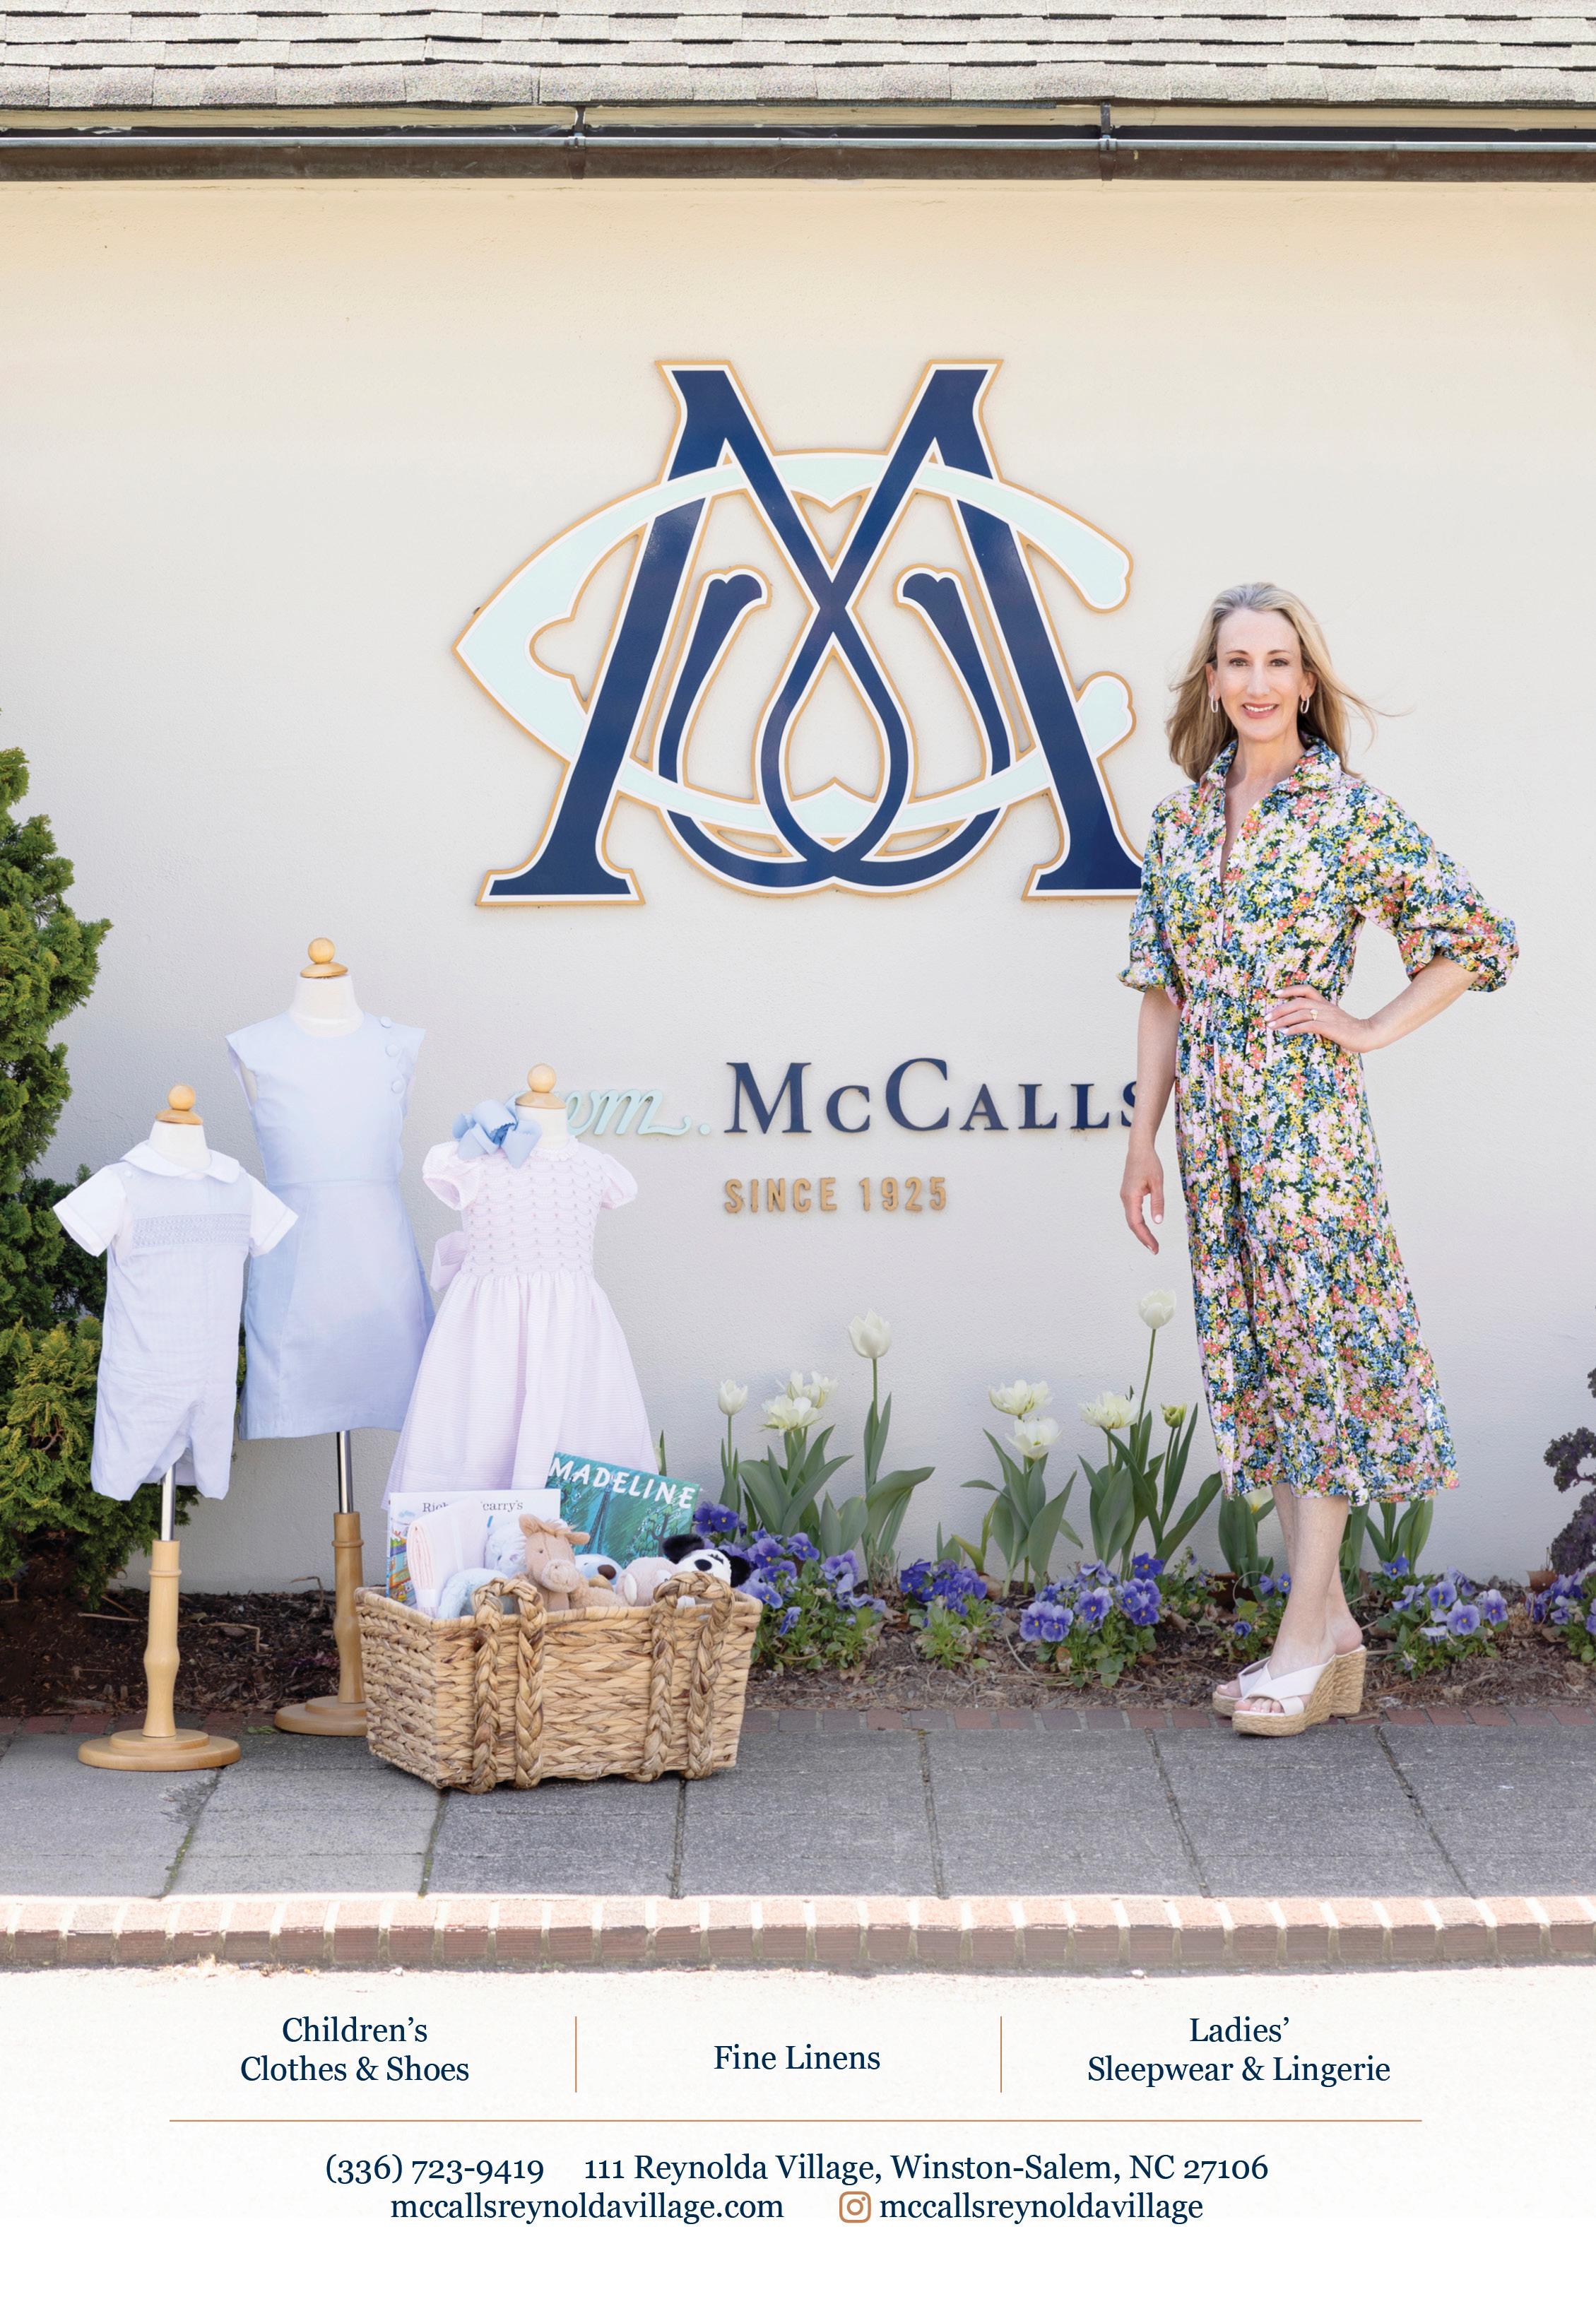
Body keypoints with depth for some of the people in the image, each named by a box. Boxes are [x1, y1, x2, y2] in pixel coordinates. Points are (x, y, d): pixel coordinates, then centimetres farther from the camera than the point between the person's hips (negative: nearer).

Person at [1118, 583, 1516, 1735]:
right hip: (1215, 1122, 6)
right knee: (1254, 1358, 7)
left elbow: (1477, 939, -1)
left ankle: (1306, 1637, 2)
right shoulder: (1183, 817, 10)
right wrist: (1146, 1137, 11)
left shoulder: (1353, 812, -5)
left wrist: (1369, 1029, -6)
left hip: (1310, 1115, -6)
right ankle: (1332, 1621, 16)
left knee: (1316, 1344, -3)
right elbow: (1164, 993, 13)